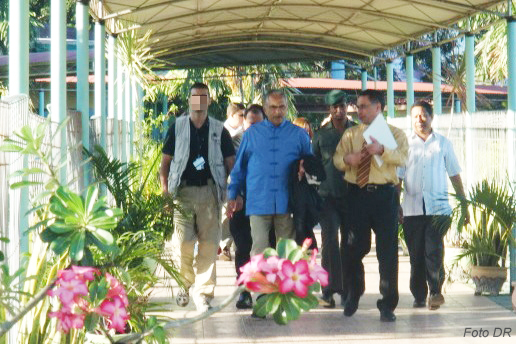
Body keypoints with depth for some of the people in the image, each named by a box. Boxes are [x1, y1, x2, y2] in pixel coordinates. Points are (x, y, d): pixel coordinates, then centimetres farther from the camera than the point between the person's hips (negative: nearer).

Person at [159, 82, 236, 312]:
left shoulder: (219, 130, 12)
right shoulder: (177, 127, 11)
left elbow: (231, 163, 12)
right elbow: (165, 161, 11)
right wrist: (165, 188, -2)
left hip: (209, 192, 1)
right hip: (182, 192, -1)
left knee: (209, 244, -4)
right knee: (182, 242, -9)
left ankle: (203, 293, 3)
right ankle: (185, 284, 15)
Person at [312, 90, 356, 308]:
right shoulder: (321, 134, 8)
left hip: (352, 196, 1)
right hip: (328, 196, -1)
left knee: (349, 243, 5)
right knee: (330, 242, -10)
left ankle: (347, 290, 14)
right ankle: (329, 290, -8)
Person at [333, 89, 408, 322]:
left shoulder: (395, 133, 6)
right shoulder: (350, 134, 15)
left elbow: (403, 157, -11)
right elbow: (337, 158, 6)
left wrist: (382, 150, -29)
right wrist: (347, 159, -18)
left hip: (384, 194, -2)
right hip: (357, 195, 2)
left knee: (387, 250, -2)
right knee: (355, 248, 7)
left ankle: (387, 305, 6)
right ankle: (353, 295, 32)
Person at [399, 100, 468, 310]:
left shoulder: (443, 143, 11)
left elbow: (454, 175, 14)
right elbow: (397, 177, 10)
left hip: (438, 207, -1)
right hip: (412, 208, 1)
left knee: (433, 250, -13)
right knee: (416, 254, 3)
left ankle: (435, 291, 0)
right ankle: (419, 295, 13)